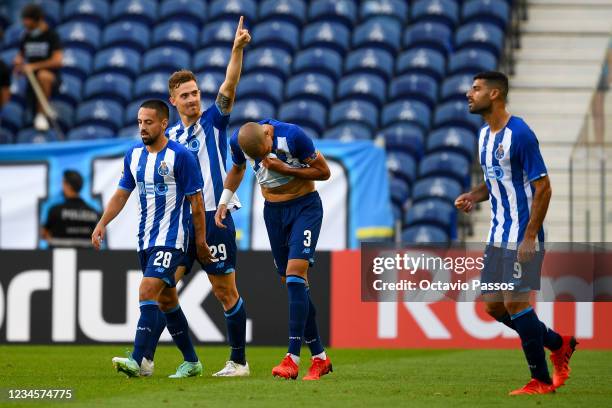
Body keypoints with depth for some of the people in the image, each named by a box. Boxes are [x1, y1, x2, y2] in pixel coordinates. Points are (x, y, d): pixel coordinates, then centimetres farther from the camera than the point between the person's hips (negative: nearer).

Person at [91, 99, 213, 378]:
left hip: (170, 240, -8)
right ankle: (191, 362, 24)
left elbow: (196, 201, -7)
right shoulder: (134, 155, 9)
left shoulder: (180, 156, -11)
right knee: (167, 299, 13)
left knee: (148, 292, -20)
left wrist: (201, 241, -6)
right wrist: (102, 224, 3)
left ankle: (137, 361, -25)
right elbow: (122, 194, 16)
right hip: (145, 239, 8)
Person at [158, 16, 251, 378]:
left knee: (226, 292, 1)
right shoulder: (170, 137, 13)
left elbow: (229, 86, -14)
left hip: (214, 218, -4)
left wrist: (238, 49, -28)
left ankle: (239, 361, 9)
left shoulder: (214, 121, 1)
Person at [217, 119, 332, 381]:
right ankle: (319, 357, 10)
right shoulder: (237, 142, -9)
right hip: (273, 210, 5)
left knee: (295, 273, -20)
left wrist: (285, 169, -24)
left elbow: (324, 172, -14)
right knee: (290, 282, 2)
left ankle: (293, 358, -24)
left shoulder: (292, 135, -24)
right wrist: (223, 202, 4)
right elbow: (237, 169, 15)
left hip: (305, 206, -5)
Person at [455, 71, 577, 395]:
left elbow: (543, 187, -17)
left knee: (515, 302, -10)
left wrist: (530, 238, -21)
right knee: (493, 305, 8)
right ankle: (559, 344, 25)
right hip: (498, 234, 9)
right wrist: (474, 196, 2)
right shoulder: (484, 135, 11)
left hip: (521, 236, -9)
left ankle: (541, 381, 2)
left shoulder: (520, 134, -16)